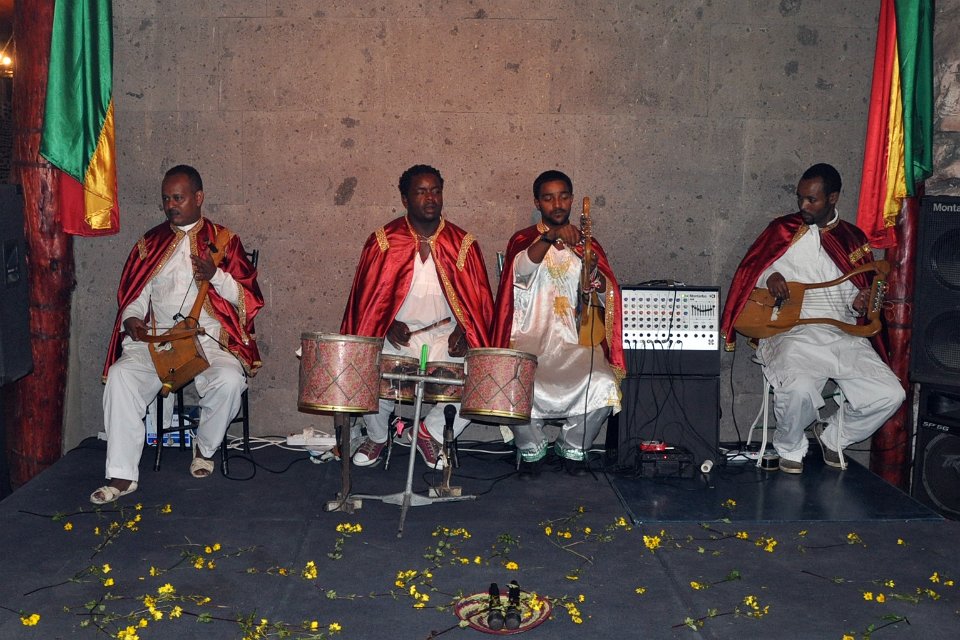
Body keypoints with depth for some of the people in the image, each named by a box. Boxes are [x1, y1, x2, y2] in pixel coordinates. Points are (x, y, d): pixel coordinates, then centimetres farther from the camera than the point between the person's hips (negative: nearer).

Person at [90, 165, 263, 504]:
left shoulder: (223, 239, 9)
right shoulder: (151, 243, 17)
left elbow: (247, 297, 2)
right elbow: (134, 295, 20)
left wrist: (216, 276, -16)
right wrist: (131, 319, -2)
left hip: (210, 340, -2)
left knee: (229, 380, -33)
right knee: (120, 376, -26)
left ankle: (205, 447, -2)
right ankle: (123, 475, -21)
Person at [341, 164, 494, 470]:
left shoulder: (462, 244, 3)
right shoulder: (383, 242, 1)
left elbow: (479, 300, 7)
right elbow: (366, 297, 5)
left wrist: (463, 331, -11)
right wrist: (388, 327, -12)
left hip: (445, 336, 1)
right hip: (395, 336, -1)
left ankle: (431, 431, 7)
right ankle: (377, 436, 8)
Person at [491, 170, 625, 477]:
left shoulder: (586, 244, 15)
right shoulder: (523, 240, 8)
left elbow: (608, 295, 3)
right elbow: (522, 269, -17)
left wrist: (594, 273, -20)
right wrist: (550, 237, -34)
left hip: (575, 340, 2)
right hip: (530, 339, -2)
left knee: (605, 386, -26)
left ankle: (573, 446, 3)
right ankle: (531, 449, 1)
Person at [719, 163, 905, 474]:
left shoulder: (854, 239, 15)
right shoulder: (782, 230, 8)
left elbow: (862, 293, 21)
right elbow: (749, 273, 12)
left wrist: (859, 305, -2)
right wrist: (769, 277, -9)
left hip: (844, 335, 4)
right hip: (791, 332, -3)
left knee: (889, 395, -15)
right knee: (800, 388, -34)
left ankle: (833, 436, 15)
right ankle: (790, 447, 0)